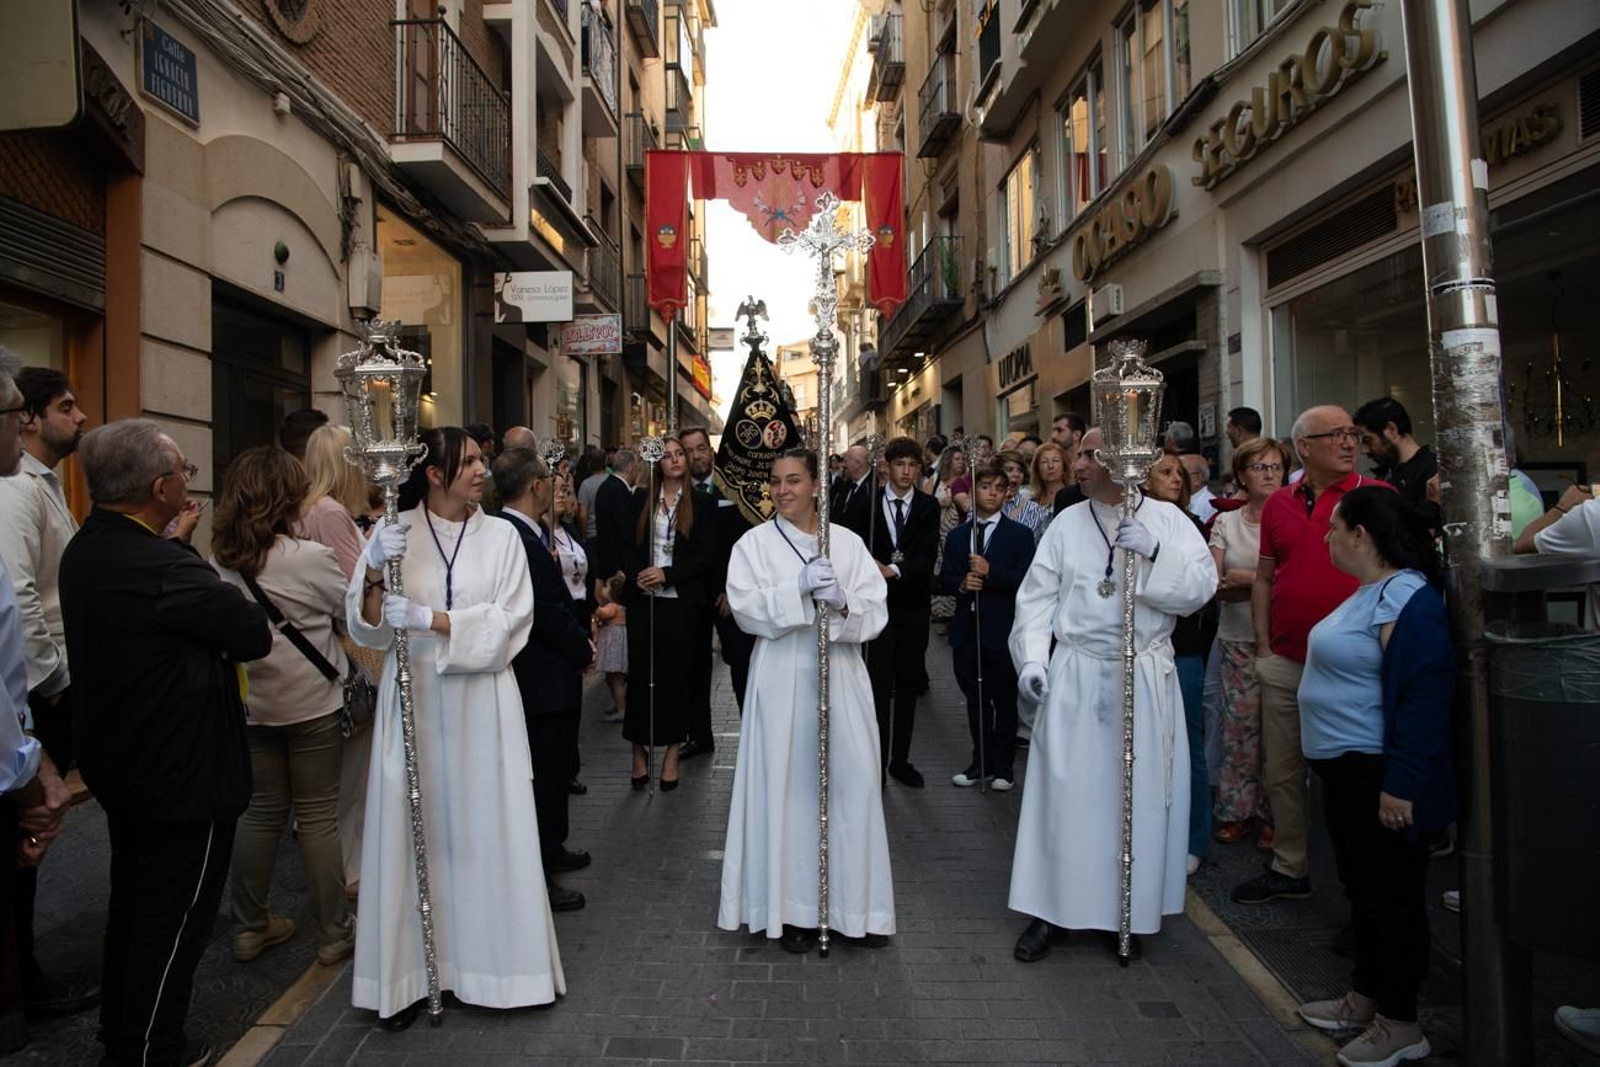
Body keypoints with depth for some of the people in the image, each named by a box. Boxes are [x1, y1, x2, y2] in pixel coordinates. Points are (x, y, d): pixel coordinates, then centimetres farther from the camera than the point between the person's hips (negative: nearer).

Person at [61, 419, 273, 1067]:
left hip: (119, 764, 10)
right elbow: (256, 634, -23)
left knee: (132, 903, 24)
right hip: (185, 775, -10)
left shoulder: (84, 550, 1)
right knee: (176, 920, 7)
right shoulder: (162, 568, -30)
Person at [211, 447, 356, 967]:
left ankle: (251, 926, 27)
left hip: (252, 706, 5)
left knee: (260, 812, 16)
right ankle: (333, 932, 15)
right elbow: (350, 607, -3)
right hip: (312, 705, -5)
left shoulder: (220, 563, -3)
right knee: (317, 816, 5)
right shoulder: (310, 558, -18)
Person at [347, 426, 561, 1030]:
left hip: (481, 703, 0)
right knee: (412, 829, 2)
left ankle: (490, 961, 17)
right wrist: (375, 573, -16)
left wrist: (430, 620, -17)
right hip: (412, 700, 0)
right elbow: (367, 629, 1)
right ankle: (409, 974, 15)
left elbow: (507, 624, -7)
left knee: (485, 828, 3)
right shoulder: (393, 533, 3)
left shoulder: (500, 536, 2)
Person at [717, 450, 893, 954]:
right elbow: (746, 609, -8)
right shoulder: (755, 543, 4)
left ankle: (855, 903, 17)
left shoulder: (848, 542, 8)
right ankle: (793, 908, 13)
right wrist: (798, 588, -19)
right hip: (783, 679, -2)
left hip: (841, 676, 2)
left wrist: (842, 601, -18)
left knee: (851, 783, 2)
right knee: (788, 785, 0)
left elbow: (876, 611, 1)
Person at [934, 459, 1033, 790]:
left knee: (1004, 701, 6)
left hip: (1003, 630, -3)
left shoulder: (1020, 535, 0)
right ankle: (982, 761, 25)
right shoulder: (956, 536, 11)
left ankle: (1004, 765, 19)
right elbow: (942, 580, 8)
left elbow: (1027, 581, -10)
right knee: (975, 700, 13)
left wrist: (991, 572, -20)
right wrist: (960, 584, -12)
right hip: (967, 630, 4)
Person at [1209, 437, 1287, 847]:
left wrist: (1245, 578, -10)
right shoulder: (1226, 522, 8)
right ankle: (1235, 810, 13)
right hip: (1238, 638, 2)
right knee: (1239, 722, 2)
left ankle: (1272, 813, 12)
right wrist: (1269, 583, -12)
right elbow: (1215, 586, 0)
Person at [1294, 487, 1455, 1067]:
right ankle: (1365, 997, 34)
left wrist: (1400, 785, -25)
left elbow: (1423, 697, -26)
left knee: (1390, 894, 4)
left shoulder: (1407, 599, -21)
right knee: (1362, 888, 20)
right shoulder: (1372, 591, 11)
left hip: (1378, 777, -10)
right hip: (1344, 766, 10)